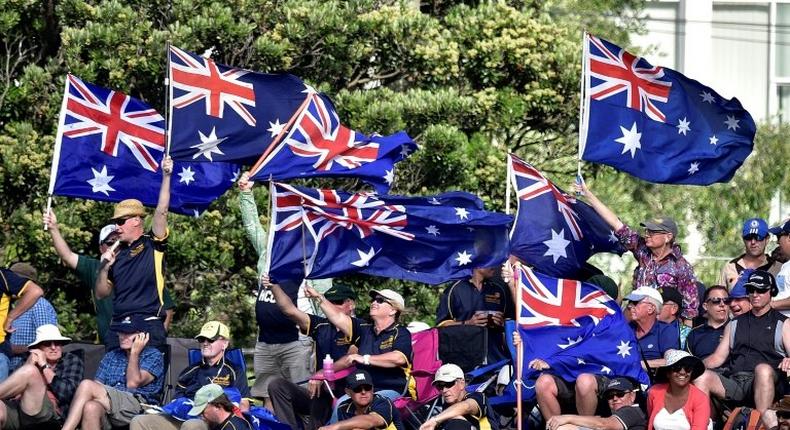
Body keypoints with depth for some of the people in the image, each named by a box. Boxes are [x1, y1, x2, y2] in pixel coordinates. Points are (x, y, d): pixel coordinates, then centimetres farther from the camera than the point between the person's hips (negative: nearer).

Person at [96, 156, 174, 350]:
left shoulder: (153, 245, 4)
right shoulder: (116, 254, 16)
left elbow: (161, 212, -7)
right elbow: (102, 294, 18)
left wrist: (166, 176, -13)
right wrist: (104, 268, 2)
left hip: (149, 326, -5)